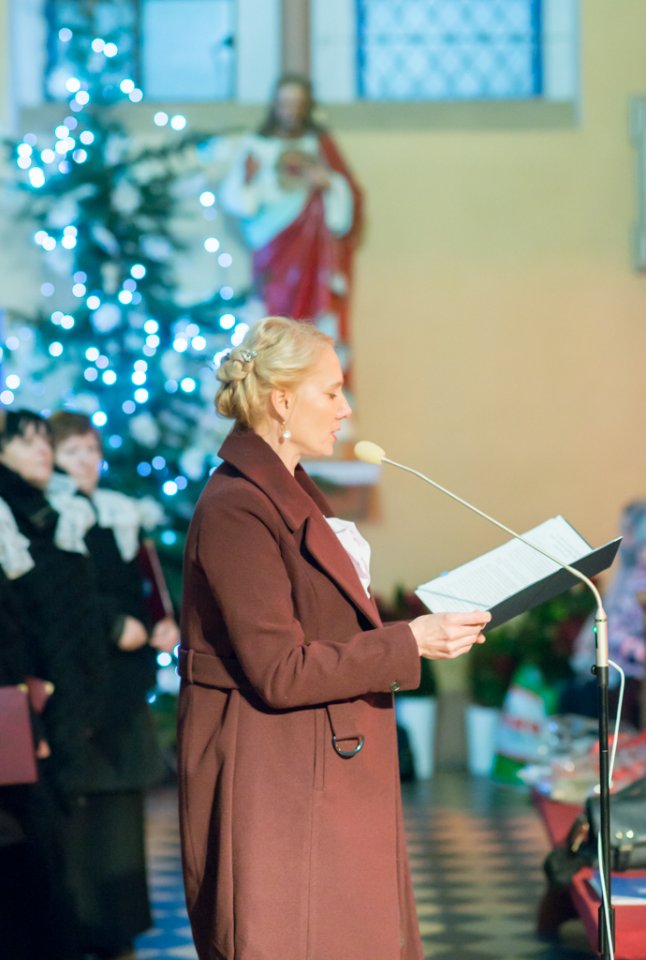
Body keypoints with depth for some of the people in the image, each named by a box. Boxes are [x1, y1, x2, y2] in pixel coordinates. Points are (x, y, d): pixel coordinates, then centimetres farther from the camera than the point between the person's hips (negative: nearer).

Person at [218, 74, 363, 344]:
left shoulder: (321, 145, 14)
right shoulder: (255, 146, 12)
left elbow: (350, 193, 11)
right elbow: (231, 198, 6)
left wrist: (329, 183, -9)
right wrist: (246, 178, -13)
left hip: (317, 242, 1)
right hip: (276, 239, -1)